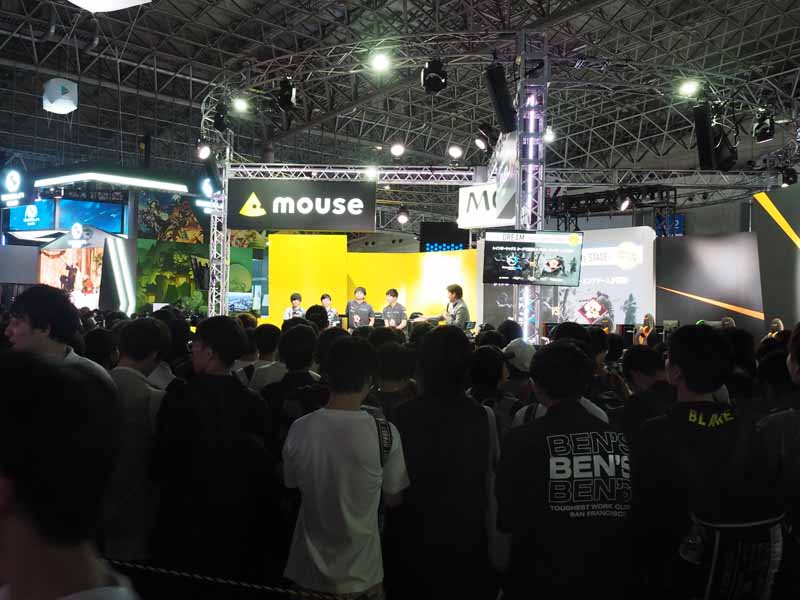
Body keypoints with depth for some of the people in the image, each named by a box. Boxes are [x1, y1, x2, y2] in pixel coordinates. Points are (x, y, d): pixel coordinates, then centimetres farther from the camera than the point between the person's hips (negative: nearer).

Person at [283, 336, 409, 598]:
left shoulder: (299, 429, -14)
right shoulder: (385, 434, -20)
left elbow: (292, 488, 2)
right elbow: (393, 500, -7)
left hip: (310, 570, 2)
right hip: (361, 573, -1)